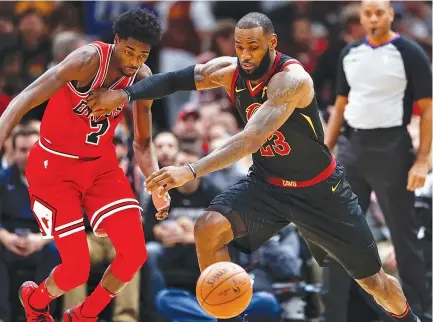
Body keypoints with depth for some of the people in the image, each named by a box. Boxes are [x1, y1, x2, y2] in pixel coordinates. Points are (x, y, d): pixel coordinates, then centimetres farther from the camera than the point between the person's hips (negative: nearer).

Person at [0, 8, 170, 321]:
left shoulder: (142, 78, -5)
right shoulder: (90, 60, -24)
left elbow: (143, 143, 6)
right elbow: (27, 98, -33)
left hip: (101, 165, 6)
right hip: (54, 166, -6)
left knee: (135, 254, -7)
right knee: (77, 269, -9)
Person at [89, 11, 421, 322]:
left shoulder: (291, 79, -31)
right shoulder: (229, 71, -11)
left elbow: (253, 138, -42)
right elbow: (175, 79, -3)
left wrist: (191, 171, -51)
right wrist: (126, 94, -21)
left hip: (319, 190, -5)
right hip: (267, 184, 5)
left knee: (373, 281, 4)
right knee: (208, 228, -22)